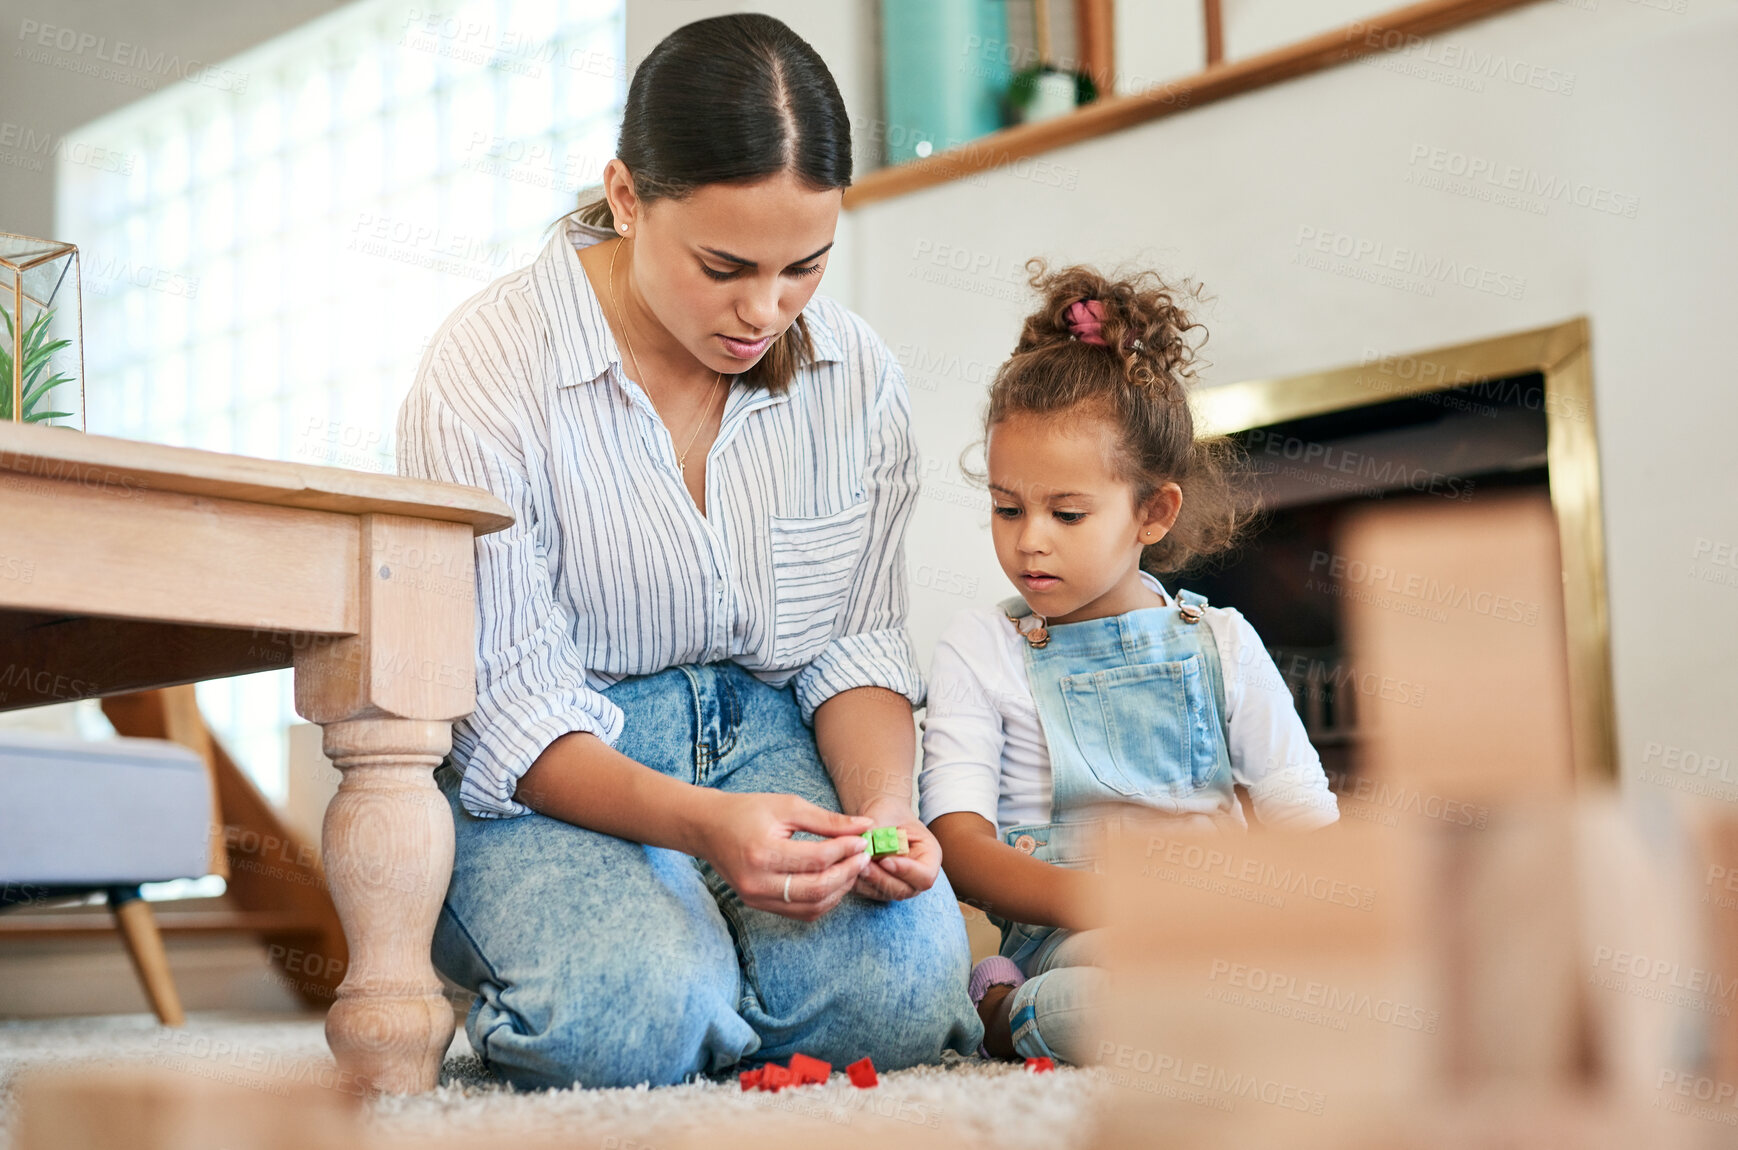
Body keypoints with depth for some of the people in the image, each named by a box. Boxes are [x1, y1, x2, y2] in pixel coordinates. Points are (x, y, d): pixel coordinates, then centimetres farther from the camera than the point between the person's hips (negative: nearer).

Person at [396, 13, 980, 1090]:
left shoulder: (859, 375, -1)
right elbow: (510, 710, -16)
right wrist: (701, 824, -35)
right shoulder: (487, 367, -16)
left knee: (900, 984, -27)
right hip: (550, 776, -3)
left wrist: (883, 805, -18)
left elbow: (858, 642, 5)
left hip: (767, 740, 3)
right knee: (635, 1016, -32)